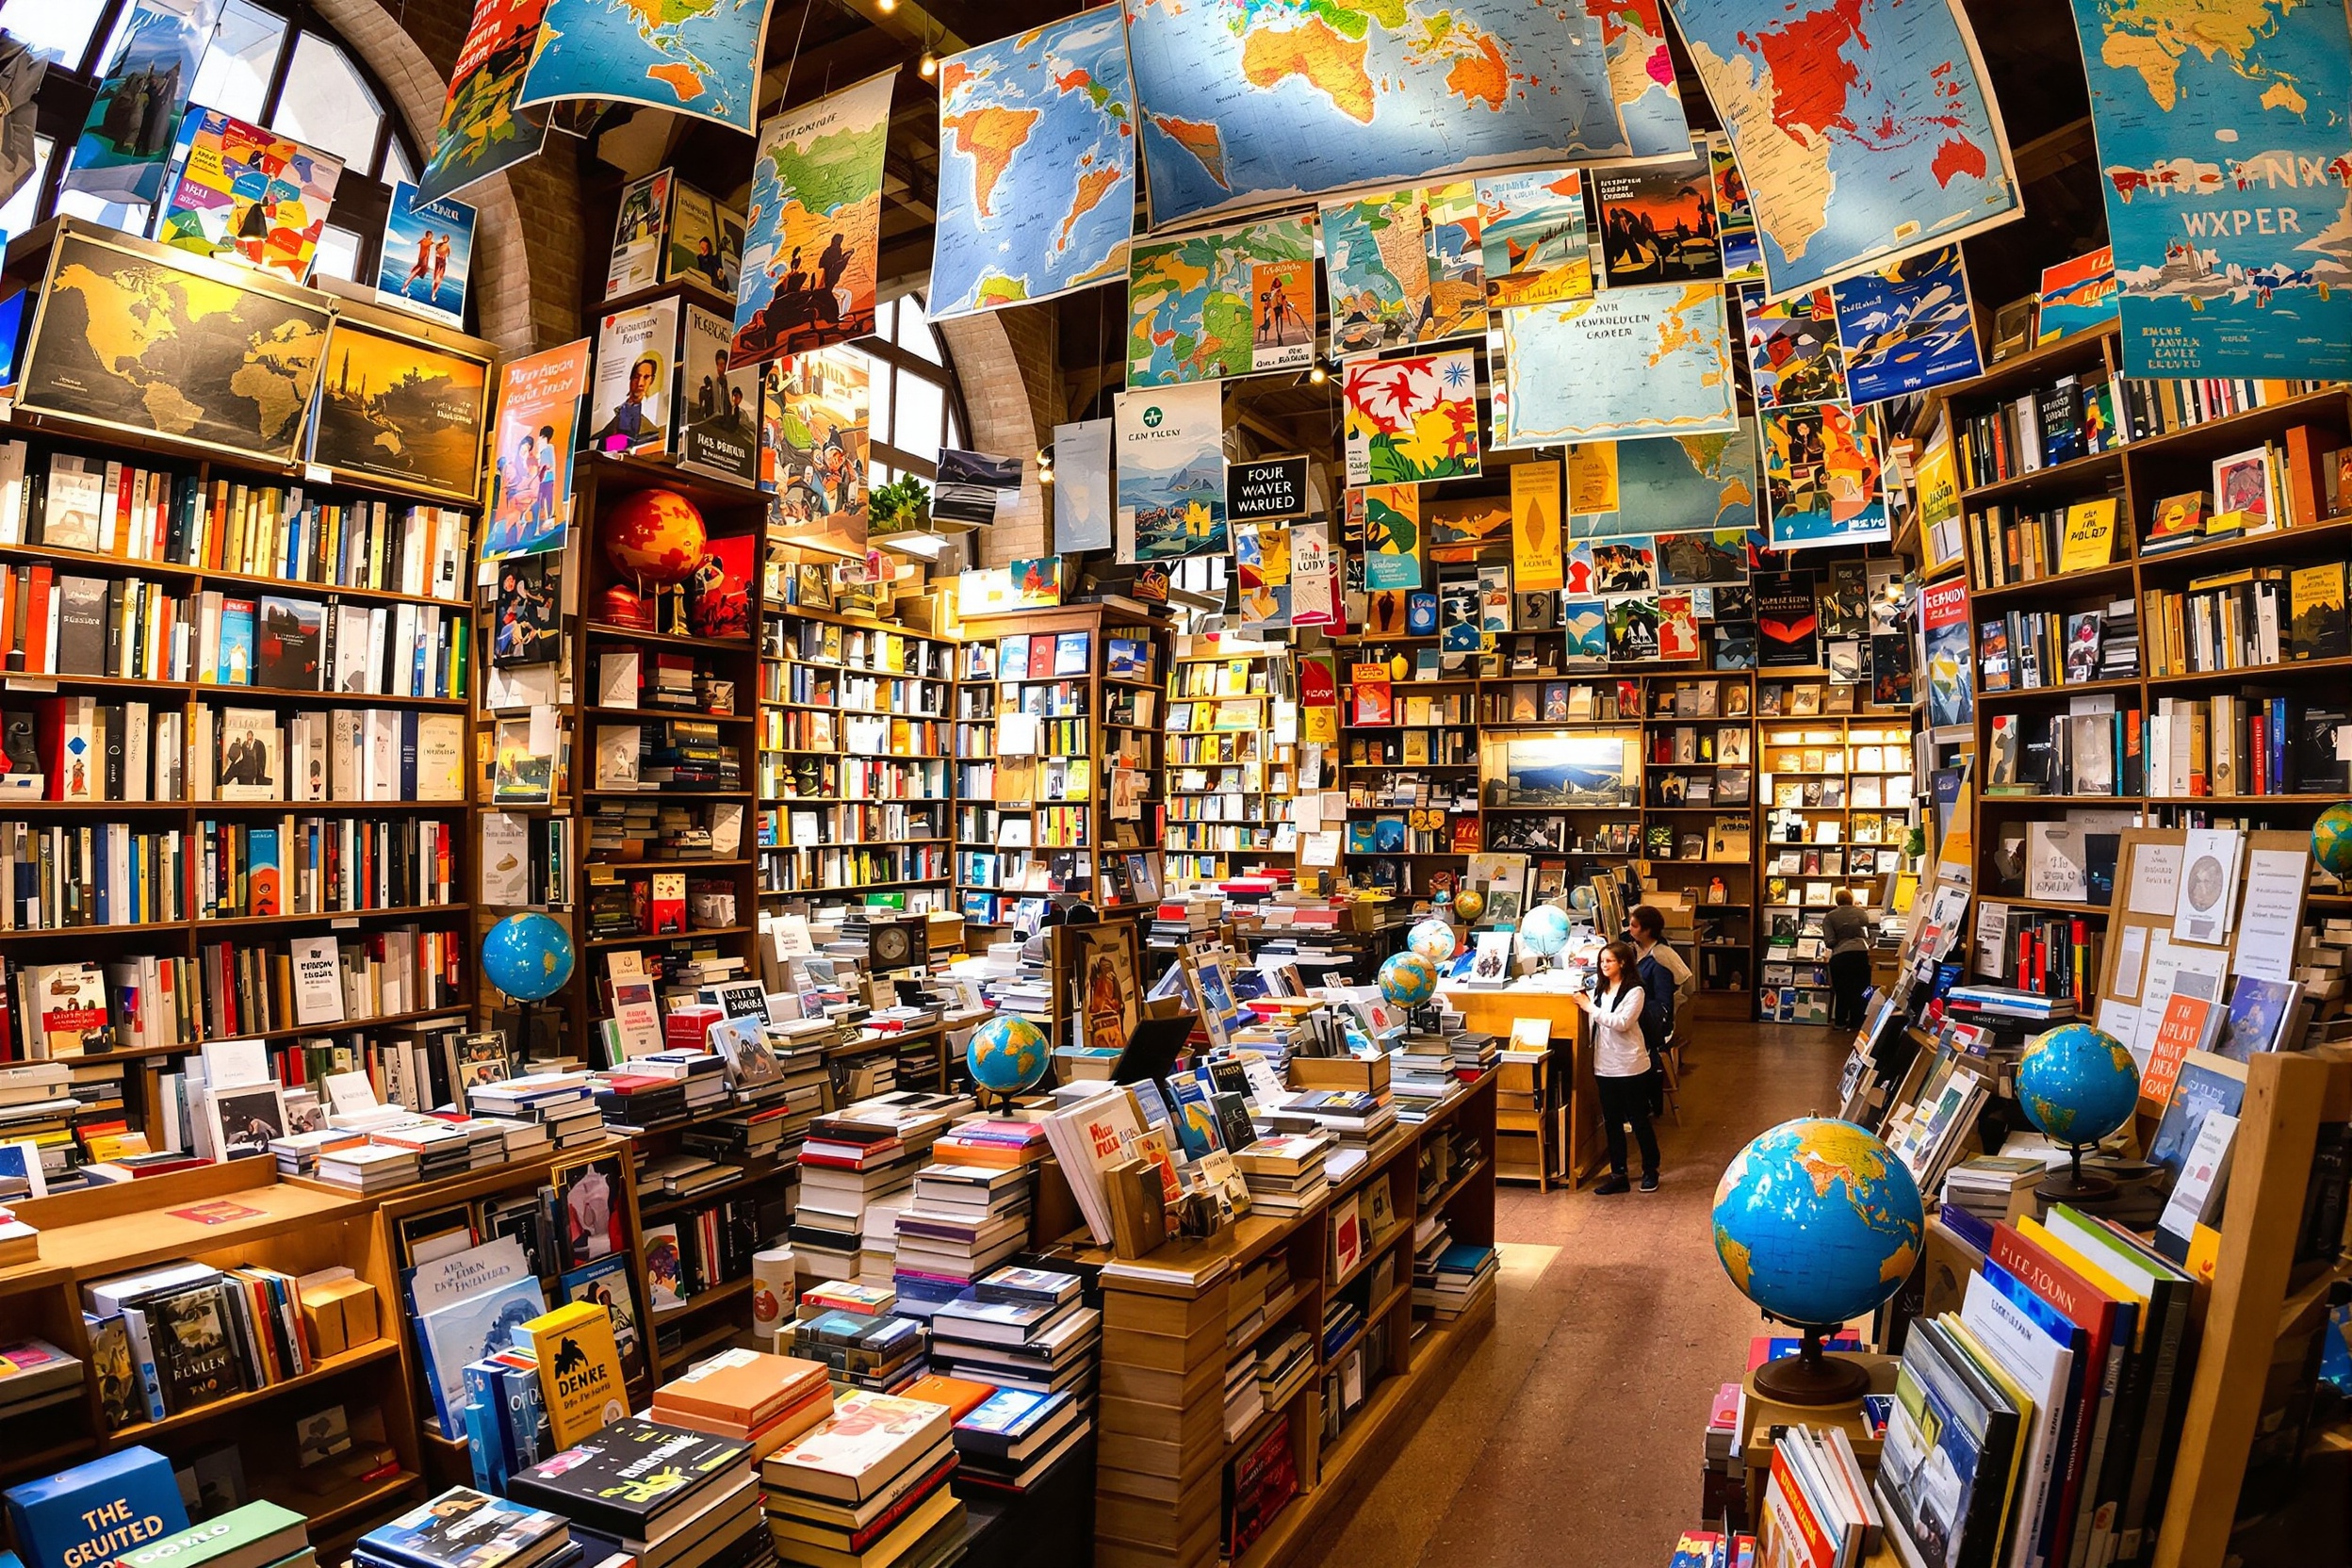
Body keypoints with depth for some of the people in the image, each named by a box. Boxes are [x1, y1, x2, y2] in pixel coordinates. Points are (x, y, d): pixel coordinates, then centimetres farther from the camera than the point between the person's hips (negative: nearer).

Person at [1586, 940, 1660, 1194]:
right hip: (1605, 1066, 6)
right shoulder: (1600, 990, 9)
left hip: (1630, 1066, -6)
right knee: (1611, 1122, 10)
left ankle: (1650, 1171, 23)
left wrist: (1590, 1007, -20)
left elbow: (1621, 1023, -21)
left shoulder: (1634, 991, -10)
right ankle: (1618, 1175, 18)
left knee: (1639, 1120, 7)